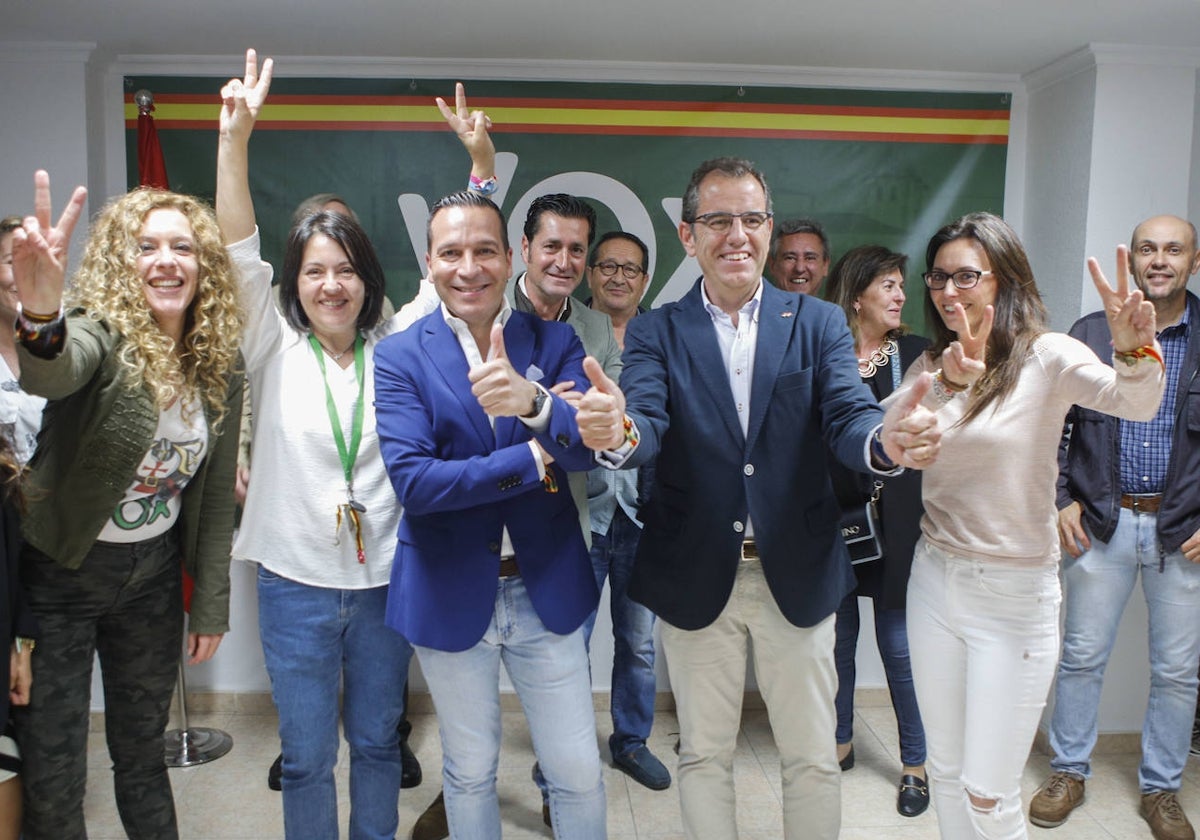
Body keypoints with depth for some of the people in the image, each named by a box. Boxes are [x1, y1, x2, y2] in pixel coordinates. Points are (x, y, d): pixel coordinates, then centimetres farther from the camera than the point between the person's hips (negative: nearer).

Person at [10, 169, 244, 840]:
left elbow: (215, 493, 2)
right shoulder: (100, 333, -17)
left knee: (143, 750, 19)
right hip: (61, 575, -4)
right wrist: (40, 316, -66)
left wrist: (211, 606, 3)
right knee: (54, 771, 6)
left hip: (154, 576, 4)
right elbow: (51, 375, -43)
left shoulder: (219, 367, -3)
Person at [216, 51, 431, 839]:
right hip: (297, 587, -1)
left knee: (377, 744, 17)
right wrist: (236, 136, -20)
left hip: (385, 582, 1)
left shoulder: (394, 347, 1)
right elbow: (240, 255, -11)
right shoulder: (275, 350, 0)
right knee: (307, 755, 11)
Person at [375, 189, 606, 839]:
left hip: (546, 590, 1)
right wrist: (536, 459, -20)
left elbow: (591, 445, -16)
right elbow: (412, 481, -18)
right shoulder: (399, 357, -7)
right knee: (469, 772, 19)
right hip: (451, 595, -1)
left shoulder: (555, 342, -2)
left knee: (579, 774, 12)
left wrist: (532, 402, -36)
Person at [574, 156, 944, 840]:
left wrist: (886, 440, -39)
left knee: (814, 759, 16)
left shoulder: (819, 323, 0)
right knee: (703, 756, 17)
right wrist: (618, 433, -43)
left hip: (798, 578, 1)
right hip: (697, 580, 0)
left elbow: (847, 418, -14)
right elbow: (648, 427, -18)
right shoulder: (656, 333, -2)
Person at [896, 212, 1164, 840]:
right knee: (947, 774, 18)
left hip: (1015, 598, -5)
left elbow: (1135, 403, -28)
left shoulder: (1046, 357, -9)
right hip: (935, 582, 5)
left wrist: (1134, 350, -48)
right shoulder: (932, 366, 5)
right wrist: (948, 383, -30)